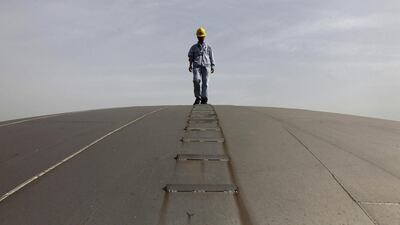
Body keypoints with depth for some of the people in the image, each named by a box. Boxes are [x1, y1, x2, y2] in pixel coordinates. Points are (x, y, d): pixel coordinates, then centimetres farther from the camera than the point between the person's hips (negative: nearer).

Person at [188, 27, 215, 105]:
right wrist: (190, 65, -7)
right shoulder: (193, 47, 18)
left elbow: (211, 57, 17)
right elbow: (191, 57, 9)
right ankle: (197, 97, -9)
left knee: (205, 82, -11)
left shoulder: (208, 47, 19)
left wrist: (212, 67, 6)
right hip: (197, 66, 0)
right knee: (196, 80, -21)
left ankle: (204, 99, -12)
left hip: (206, 66, 1)